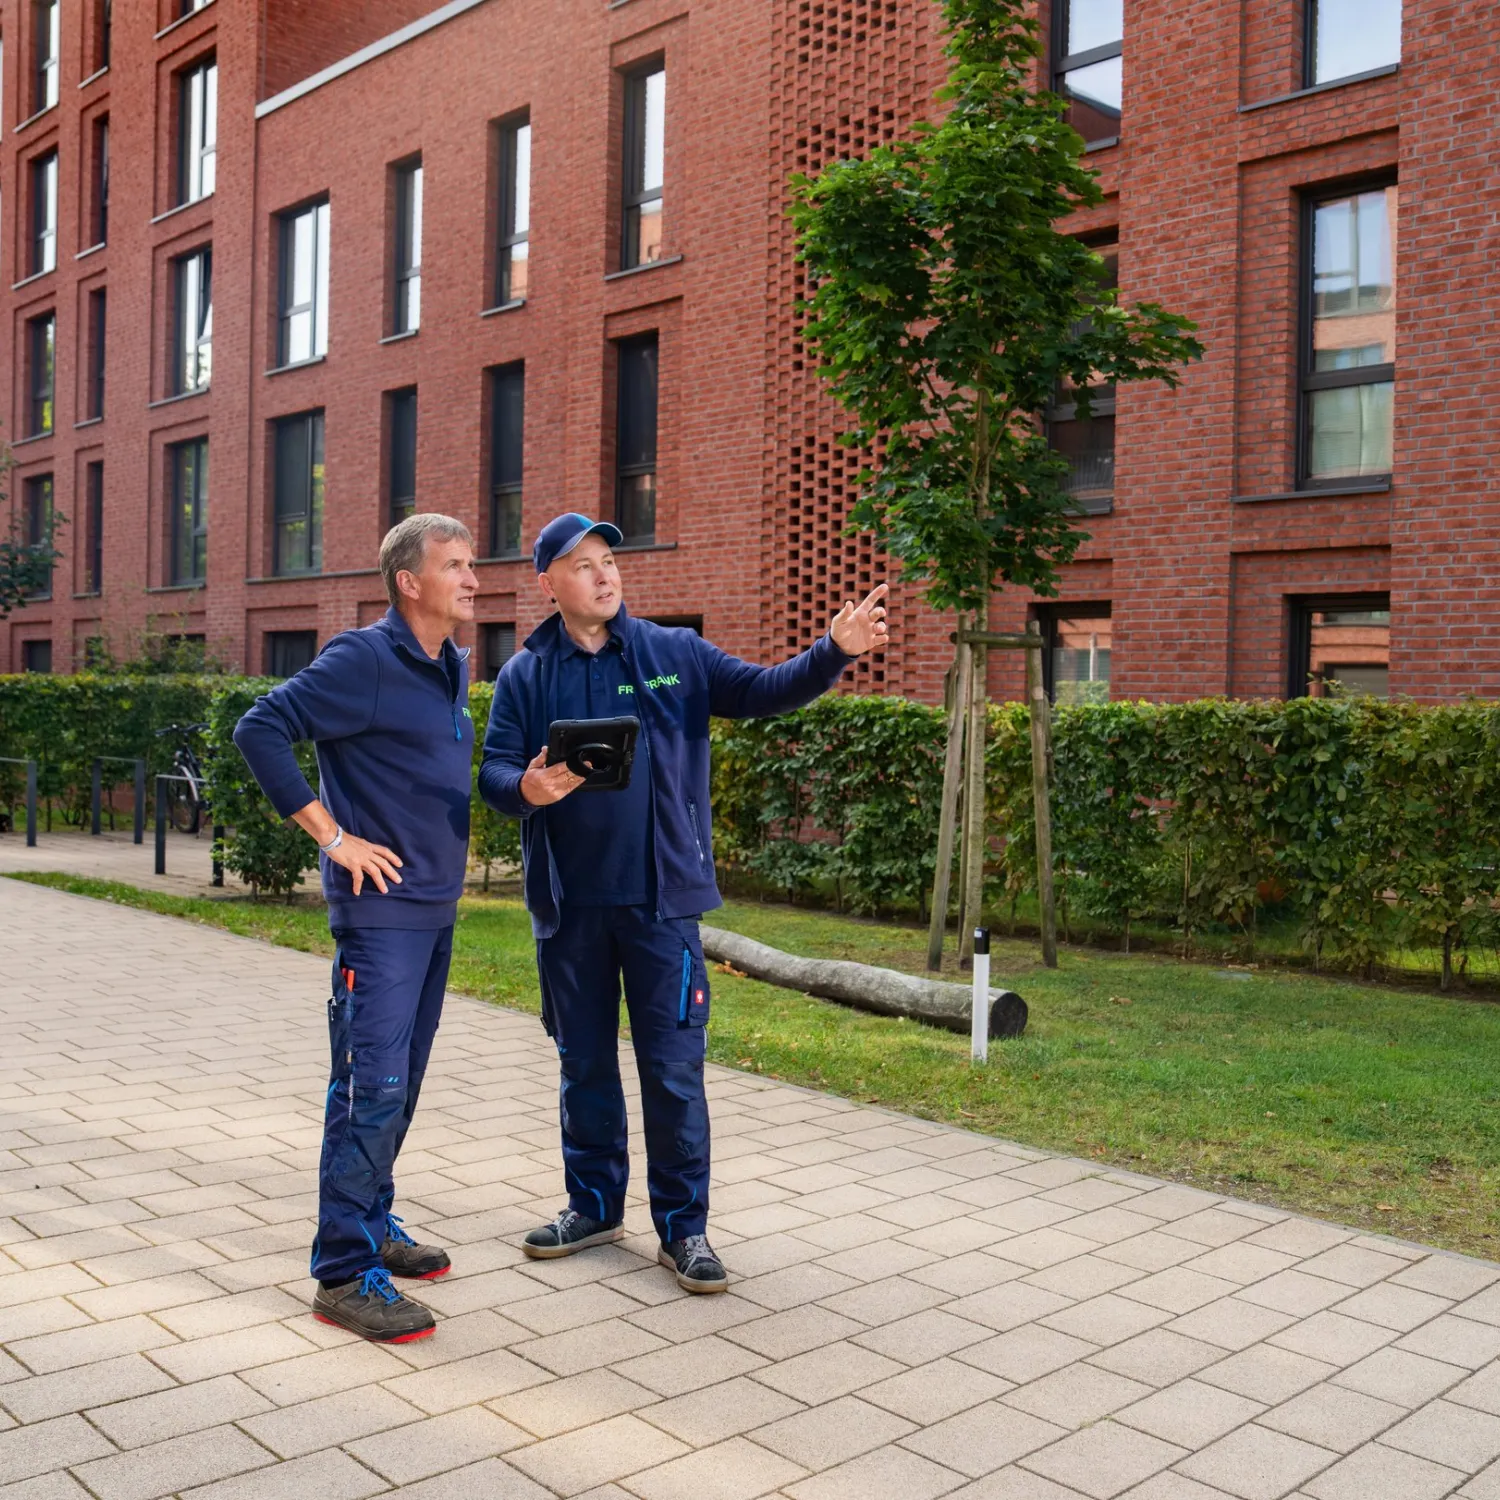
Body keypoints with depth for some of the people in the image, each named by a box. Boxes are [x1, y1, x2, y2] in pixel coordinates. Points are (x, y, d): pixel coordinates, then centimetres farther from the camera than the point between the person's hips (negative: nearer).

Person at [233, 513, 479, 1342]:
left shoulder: (453, 668, 11)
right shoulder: (365, 659, -14)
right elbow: (261, 730, -18)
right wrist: (333, 837, -18)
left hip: (437, 908, 8)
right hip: (381, 908, -8)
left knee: (399, 1084, 16)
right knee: (372, 1087, -7)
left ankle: (373, 1223, 30)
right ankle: (345, 1273, 1)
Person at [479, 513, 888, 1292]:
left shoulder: (675, 654, 2)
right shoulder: (526, 674, 3)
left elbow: (764, 690, -3)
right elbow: (493, 769, 0)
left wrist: (834, 651, -19)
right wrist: (527, 788, -23)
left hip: (660, 899, -1)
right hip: (568, 904, 2)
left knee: (673, 1068, 1)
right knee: (584, 1064, 15)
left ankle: (683, 1225, 16)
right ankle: (594, 1205, 33)